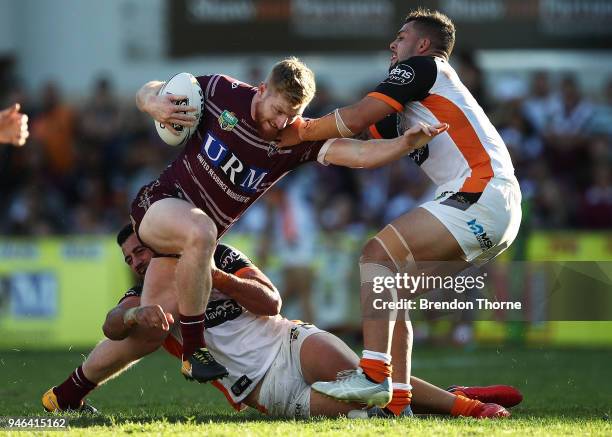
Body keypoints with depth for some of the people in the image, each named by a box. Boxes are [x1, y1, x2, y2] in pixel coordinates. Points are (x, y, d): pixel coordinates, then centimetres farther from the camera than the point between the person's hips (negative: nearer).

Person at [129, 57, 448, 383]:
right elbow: (148, 91, -3)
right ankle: (193, 353, -25)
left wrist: (407, 142, -40)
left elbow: (359, 154, -24)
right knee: (200, 232, -37)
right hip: (161, 202, -4)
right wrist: (153, 104, -26)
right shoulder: (222, 92, -14)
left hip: (198, 235, 4)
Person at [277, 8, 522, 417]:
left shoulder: (423, 66, 3)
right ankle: (396, 401, 1)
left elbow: (358, 117, -5)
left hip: (482, 196, -9)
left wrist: (302, 133, 7)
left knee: (379, 253, -15)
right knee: (391, 286, 8)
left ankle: (374, 375, -27)